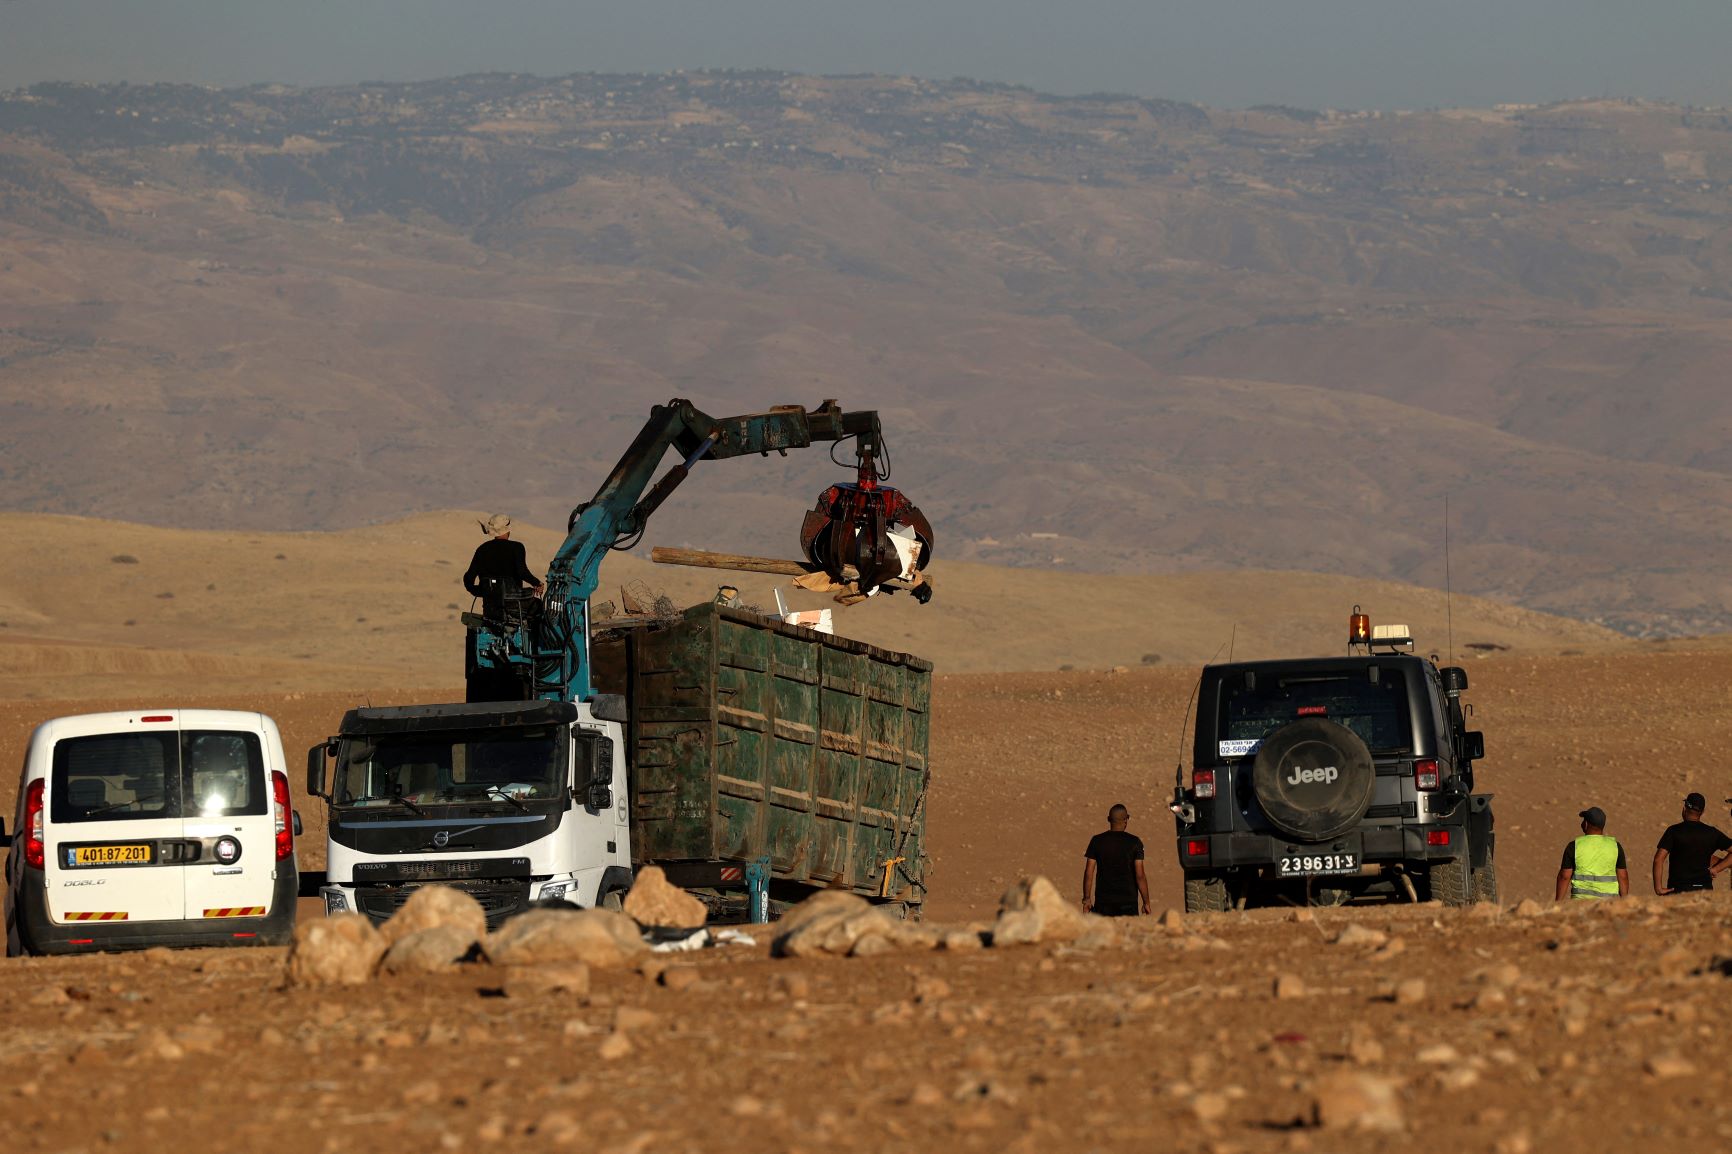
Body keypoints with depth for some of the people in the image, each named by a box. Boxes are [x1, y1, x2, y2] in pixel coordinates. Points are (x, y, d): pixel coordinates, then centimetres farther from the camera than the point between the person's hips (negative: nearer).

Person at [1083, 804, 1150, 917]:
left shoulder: (1097, 841, 0)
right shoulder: (1134, 842, -5)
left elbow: (1089, 873, 1)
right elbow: (1140, 876, -6)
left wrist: (1087, 899, 8)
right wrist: (1146, 902, 1)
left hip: (1103, 900, 1)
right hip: (1128, 899, -1)